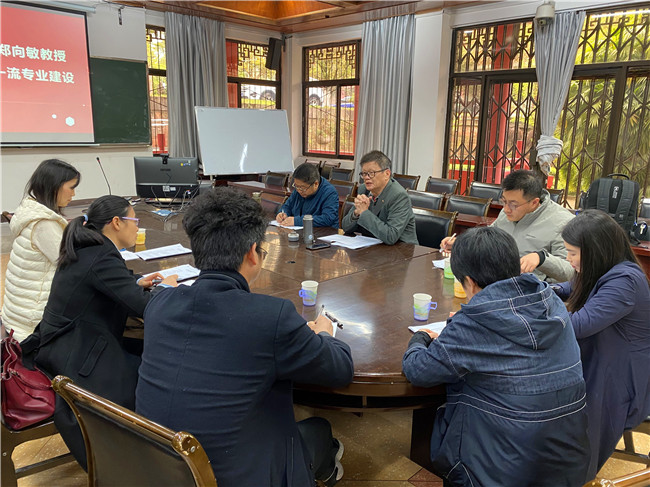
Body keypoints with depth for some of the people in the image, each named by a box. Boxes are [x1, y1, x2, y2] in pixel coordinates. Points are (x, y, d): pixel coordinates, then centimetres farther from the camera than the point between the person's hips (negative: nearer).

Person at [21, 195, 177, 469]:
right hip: (76, 361, -10)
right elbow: (144, 308, -27)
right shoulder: (103, 259, -23)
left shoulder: (84, 250, 7)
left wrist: (137, 283, 9)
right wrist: (165, 288, -8)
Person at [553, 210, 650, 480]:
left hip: (616, 382, -8)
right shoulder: (605, 271, 1)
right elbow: (576, 288, 22)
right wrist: (550, 291, 0)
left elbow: (578, 325, -33)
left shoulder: (624, 281, -28)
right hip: (595, 365, 8)